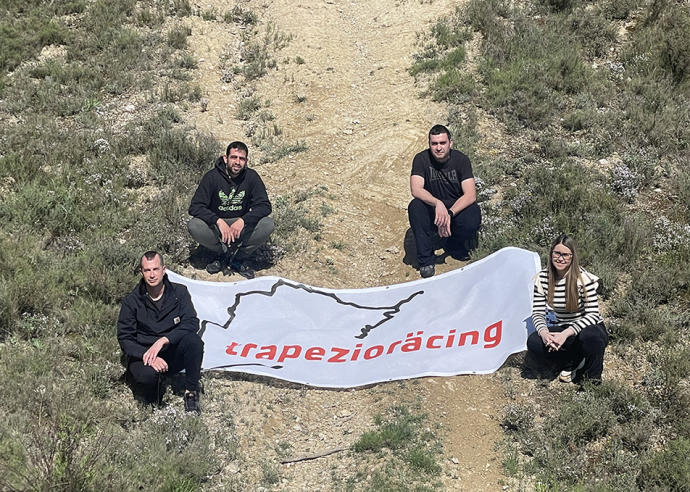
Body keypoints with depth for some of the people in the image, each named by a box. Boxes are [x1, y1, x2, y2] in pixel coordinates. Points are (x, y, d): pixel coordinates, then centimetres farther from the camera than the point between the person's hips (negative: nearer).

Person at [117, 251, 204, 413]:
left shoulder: (178, 292, -2)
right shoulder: (132, 301, -4)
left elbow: (191, 323, -12)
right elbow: (125, 339, -5)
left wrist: (162, 341, -25)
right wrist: (147, 356, -24)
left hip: (172, 354, 1)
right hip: (143, 354, -1)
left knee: (194, 341, -31)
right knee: (147, 374, -37)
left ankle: (191, 393, -15)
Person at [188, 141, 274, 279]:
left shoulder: (251, 177, -9)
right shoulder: (212, 177, -14)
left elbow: (264, 206, -14)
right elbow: (195, 207, -19)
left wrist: (243, 220, -32)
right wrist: (218, 221, -36)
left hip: (241, 226, 1)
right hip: (215, 226, -1)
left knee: (268, 225, -26)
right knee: (193, 226, -31)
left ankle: (238, 259, -8)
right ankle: (223, 254, -7)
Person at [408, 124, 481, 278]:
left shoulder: (461, 159, -12)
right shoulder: (421, 159, -11)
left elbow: (470, 195, -21)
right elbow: (416, 189, -25)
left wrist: (449, 213, -36)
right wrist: (438, 204, -43)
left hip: (457, 208, 0)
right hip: (431, 211, 0)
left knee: (473, 216, -32)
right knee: (414, 207, -31)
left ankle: (454, 246, 2)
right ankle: (426, 259, -20)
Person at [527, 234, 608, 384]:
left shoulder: (583, 278, -17)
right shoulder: (542, 278, -5)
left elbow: (593, 314, -20)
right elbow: (538, 312, -6)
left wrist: (567, 333, -33)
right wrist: (544, 333, -29)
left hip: (587, 328, -3)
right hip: (563, 330, 4)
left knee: (589, 335, -40)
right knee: (533, 342, -24)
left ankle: (593, 377, -10)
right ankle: (574, 363, -4)